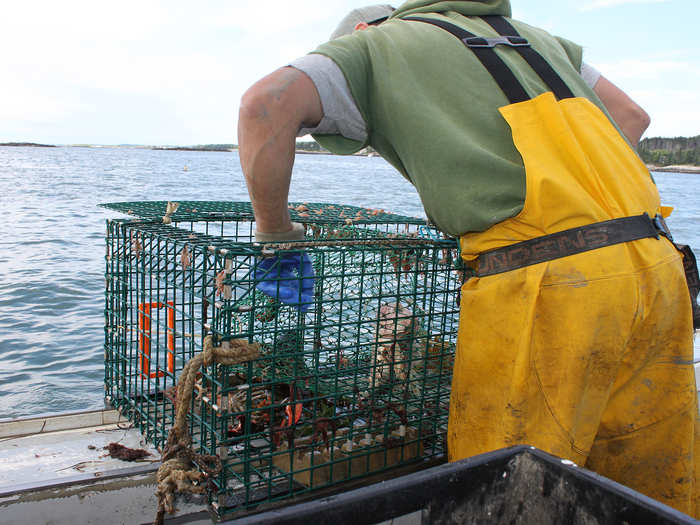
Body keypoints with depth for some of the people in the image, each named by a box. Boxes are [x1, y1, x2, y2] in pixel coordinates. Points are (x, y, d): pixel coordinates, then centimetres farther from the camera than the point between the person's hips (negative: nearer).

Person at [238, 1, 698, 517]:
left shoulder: (373, 44, 16)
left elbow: (268, 103, -3)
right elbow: (631, 115, 29)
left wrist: (273, 232, 7)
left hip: (539, 284, -7)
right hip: (656, 266, 7)